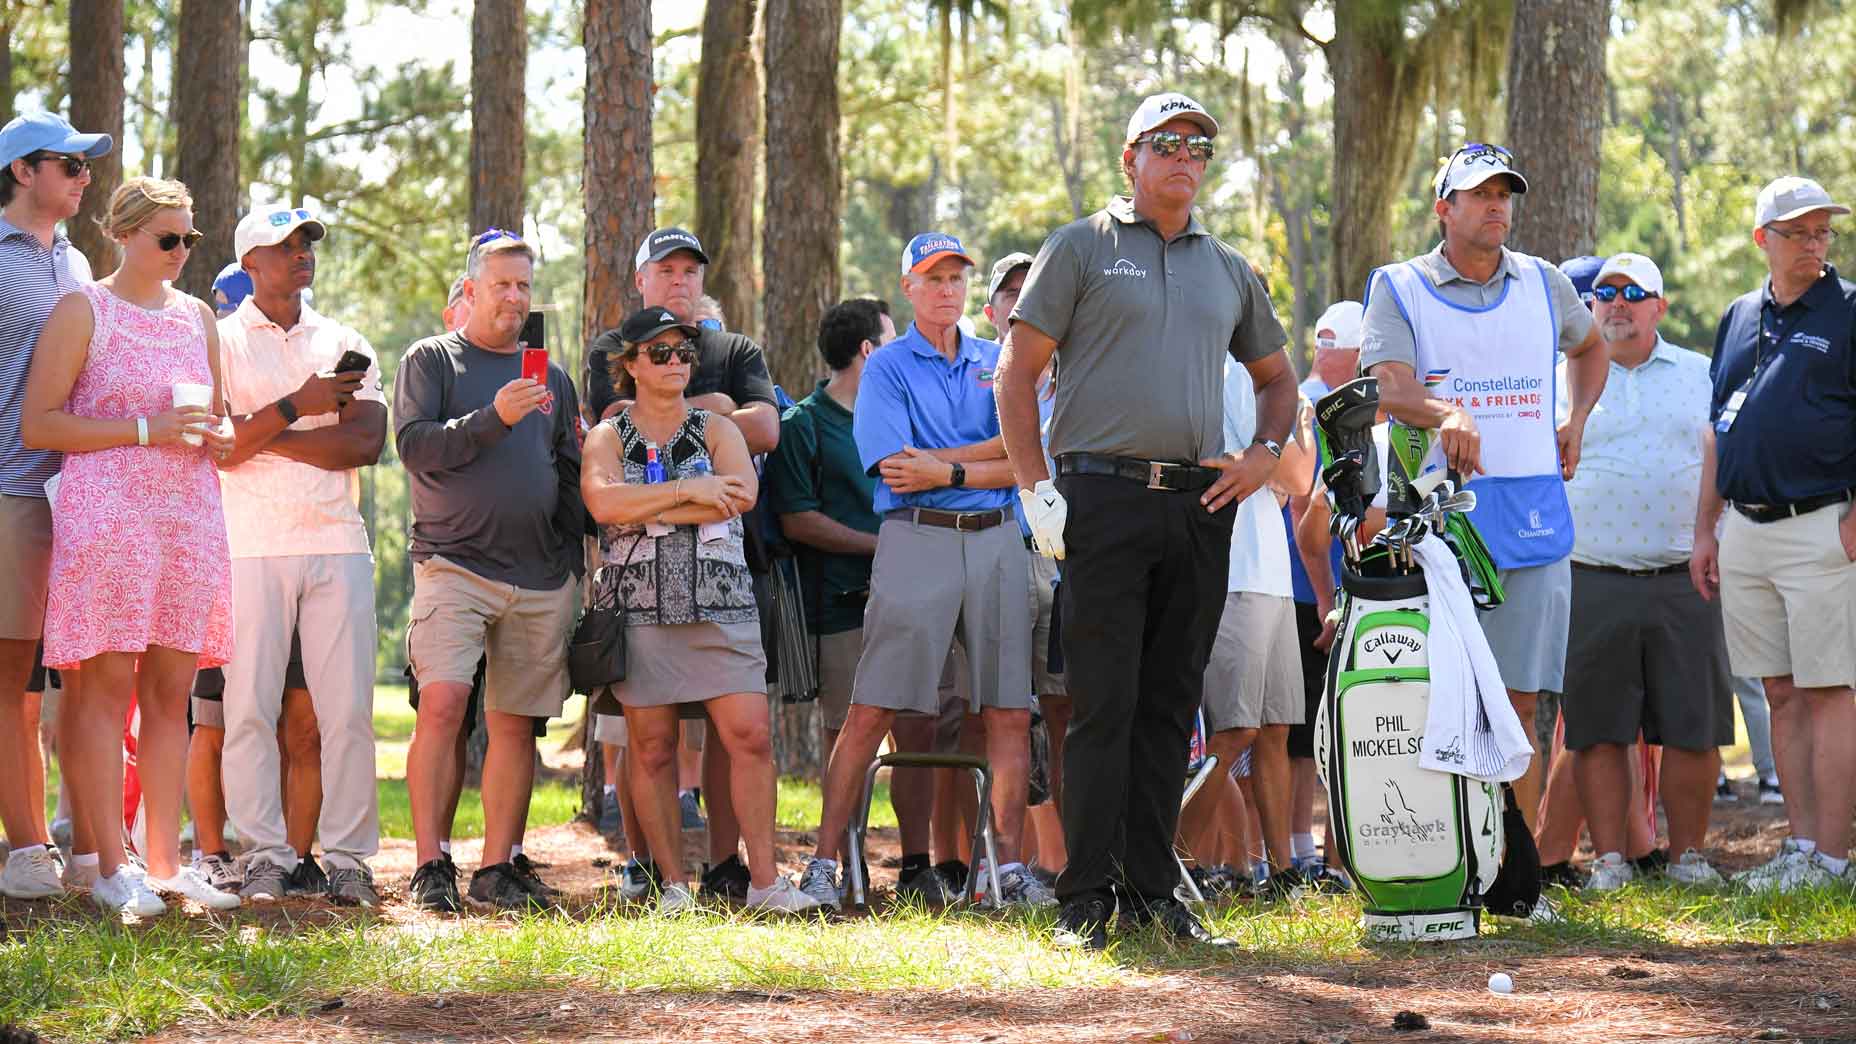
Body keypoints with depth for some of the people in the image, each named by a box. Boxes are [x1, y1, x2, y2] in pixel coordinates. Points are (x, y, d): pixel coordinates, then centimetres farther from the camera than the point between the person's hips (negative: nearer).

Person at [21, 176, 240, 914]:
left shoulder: (196, 317, 18)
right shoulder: (83, 311, 0)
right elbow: (37, 425, -7)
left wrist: (219, 436, 5)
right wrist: (146, 430, -14)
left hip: (188, 514, 6)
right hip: (105, 512, -6)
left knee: (170, 689, 5)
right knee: (106, 683, -7)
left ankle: (164, 862, 8)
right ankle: (111, 867, -6)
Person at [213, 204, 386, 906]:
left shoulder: (345, 345, 16)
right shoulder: (221, 340, 7)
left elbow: (367, 441, 1)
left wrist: (267, 436, -5)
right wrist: (297, 407, -10)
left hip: (336, 539, 3)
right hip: (250, 543, -2)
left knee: (347, 709, -2)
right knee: (250, 706, -4)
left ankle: (347, 855, 1)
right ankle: (265, 855, 1)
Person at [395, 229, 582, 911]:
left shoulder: (550, 376, 20)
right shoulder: (431, 361, 6)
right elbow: (414, 445, -8)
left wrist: (576, 560, 14)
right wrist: (494, 417, -17)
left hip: (542, 577, 5)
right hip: (454, 564, -5)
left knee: (516, 722, 3)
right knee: (442, 703, -18)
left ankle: (498, 867, 8)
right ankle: (431, 867, -14)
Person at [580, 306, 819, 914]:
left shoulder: (716, 430, 13)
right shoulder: (607, 438, 10)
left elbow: (743, 494, -7)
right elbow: (603, 502, -11)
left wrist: (648, 509, -9)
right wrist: (689, 491, -11)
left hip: (721, 606, 1)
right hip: (639, 609, -1)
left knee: (750, 737, -9)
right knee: (652, 749, 0)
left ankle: (764, 879, -5)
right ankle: (672, 883, 7)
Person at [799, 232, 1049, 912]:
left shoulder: (997, 363, 17)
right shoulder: (887, 367, 6)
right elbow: (894, 470, -8)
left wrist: (946, 469, -7)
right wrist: (985, 454, -4)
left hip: (996, 542, 4)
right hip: (917, 541, -4)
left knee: (1009, 714, 1)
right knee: (871, 710, -8)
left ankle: (1006, 867, 6)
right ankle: (823, 863, -5)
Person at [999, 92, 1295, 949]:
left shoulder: (1229, 270, 18)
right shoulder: (1080, 249, 4)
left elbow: (1277, 376, 29)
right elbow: (1017, 373, 1)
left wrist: (1264, 454, 9)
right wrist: (1036, 489, -8)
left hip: (1201, 505, 5)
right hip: (1105, 499, -4)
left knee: (1171, 705, 7)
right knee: (1103, 703, -6)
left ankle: (1152, 887, 12)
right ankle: (1086, 896, -3)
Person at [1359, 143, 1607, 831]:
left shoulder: (1544, 284, 16)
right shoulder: (1399, 287, 4)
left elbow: (1588, 345, 37)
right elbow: (1388, 385, -12)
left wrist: (1577, 420, 21)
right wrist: (1448, 413, -32)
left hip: (1532, 517, 3)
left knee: (1518, 703, 1)